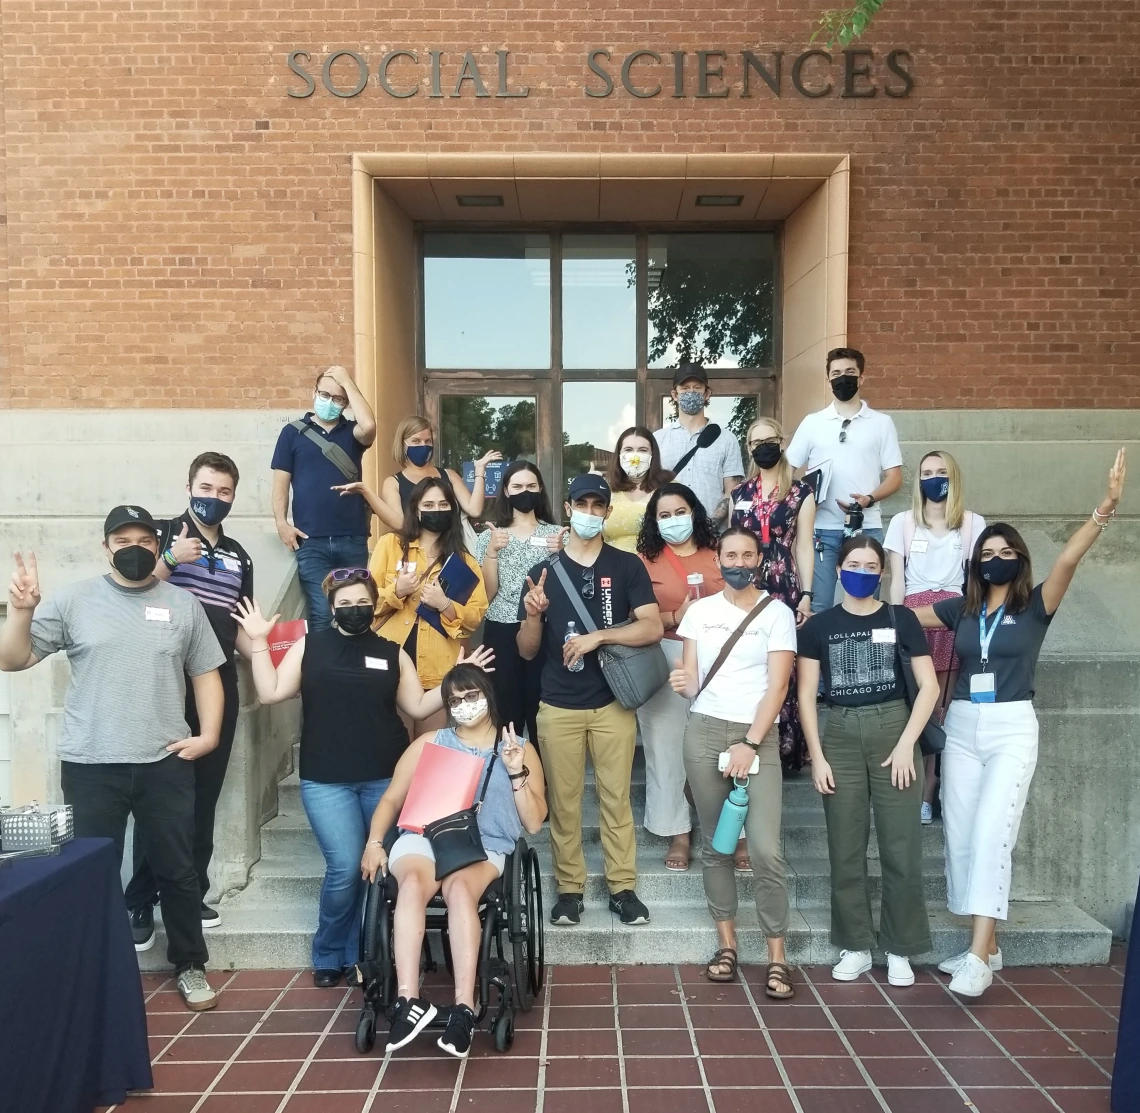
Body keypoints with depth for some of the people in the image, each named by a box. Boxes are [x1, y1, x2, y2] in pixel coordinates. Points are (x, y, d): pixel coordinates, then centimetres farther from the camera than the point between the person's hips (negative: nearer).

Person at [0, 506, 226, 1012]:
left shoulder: (182, 604, 5)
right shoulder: (74, 599, 1)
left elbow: (206, 674, 9)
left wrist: (209, 734, -1)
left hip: (165, 764, 1)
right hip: (89, 766, -1)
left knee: (177, 870, 11)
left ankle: (190, 965, 27)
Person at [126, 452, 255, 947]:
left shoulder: (239, 557, 15)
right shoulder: (166, 534, 0)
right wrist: (170, 560, -22)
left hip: (219, 684, 5)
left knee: (204, 795, 9)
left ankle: (191, 892, 20)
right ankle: (140, 903, 9)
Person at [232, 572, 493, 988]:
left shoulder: (392, 653, 8)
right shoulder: (309, 646, 5)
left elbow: (418, 706, 9)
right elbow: (271, 692, -1)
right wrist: (259, 642, -4)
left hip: (385, 778, 2)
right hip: (326, 780, -2)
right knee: (345, 869, -7)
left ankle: (358, 956, 23)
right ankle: (328, 956, 18)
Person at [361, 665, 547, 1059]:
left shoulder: (520, 748, 16)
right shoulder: (429, 743, 21)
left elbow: (534, 823, 9)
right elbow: (392, 798, 16)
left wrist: (517, 773, -5)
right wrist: (374, 842, -1)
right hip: (424, 837, 1)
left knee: (460, 888, -36)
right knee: (413, 882, -34)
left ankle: (464, 1008, -38)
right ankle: (409, 1000, -38)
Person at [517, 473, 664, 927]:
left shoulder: (627, 566, 1)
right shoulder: (545, 570, 4)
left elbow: (653, 627, -10)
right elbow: (526, 651, 4)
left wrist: (597, 636, -19)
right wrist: (533, 614, -17)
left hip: (612, 703, -1)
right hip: (558, 706, 1)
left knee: (616, 797, 6)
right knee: (563, 801, 8)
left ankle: (623, 887, 19)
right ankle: (569, 888, 21)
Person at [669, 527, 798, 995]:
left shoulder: (778, 613, 2)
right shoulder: (699, 611, 9)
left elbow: (777, 685, -5)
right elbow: (692, 678, 8)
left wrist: (750, 744, -12)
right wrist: (683, 684, -16)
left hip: (759, 736, -2)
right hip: (704, 732, 3)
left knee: (766, 849, -9)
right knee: (714, 844, 7)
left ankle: (777, 957, 2)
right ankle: (726, 944, 18)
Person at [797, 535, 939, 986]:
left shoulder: (901, 619, 3)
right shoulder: (818, 625, 4)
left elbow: (929, 685, 0)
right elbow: (806, 695, 3)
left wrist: (907, 743, -9)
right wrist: (817, 756, -4)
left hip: (892, 729, -1)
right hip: (840, 735, 1)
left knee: (901, 848, 2)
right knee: (845, 850, 6)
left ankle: (900, 949, 16)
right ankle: (855, 947, 18)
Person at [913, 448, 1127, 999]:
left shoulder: (1036, 606, -2)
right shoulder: (960, 609, 7)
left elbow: (1069, 558, -18)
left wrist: (1106, 508, -29)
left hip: (1012, 729, -4)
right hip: (962, 728, 4)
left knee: (991, 835, -14)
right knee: (961, 837, 5)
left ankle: (979, 955, -12)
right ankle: (986, 947, 16)